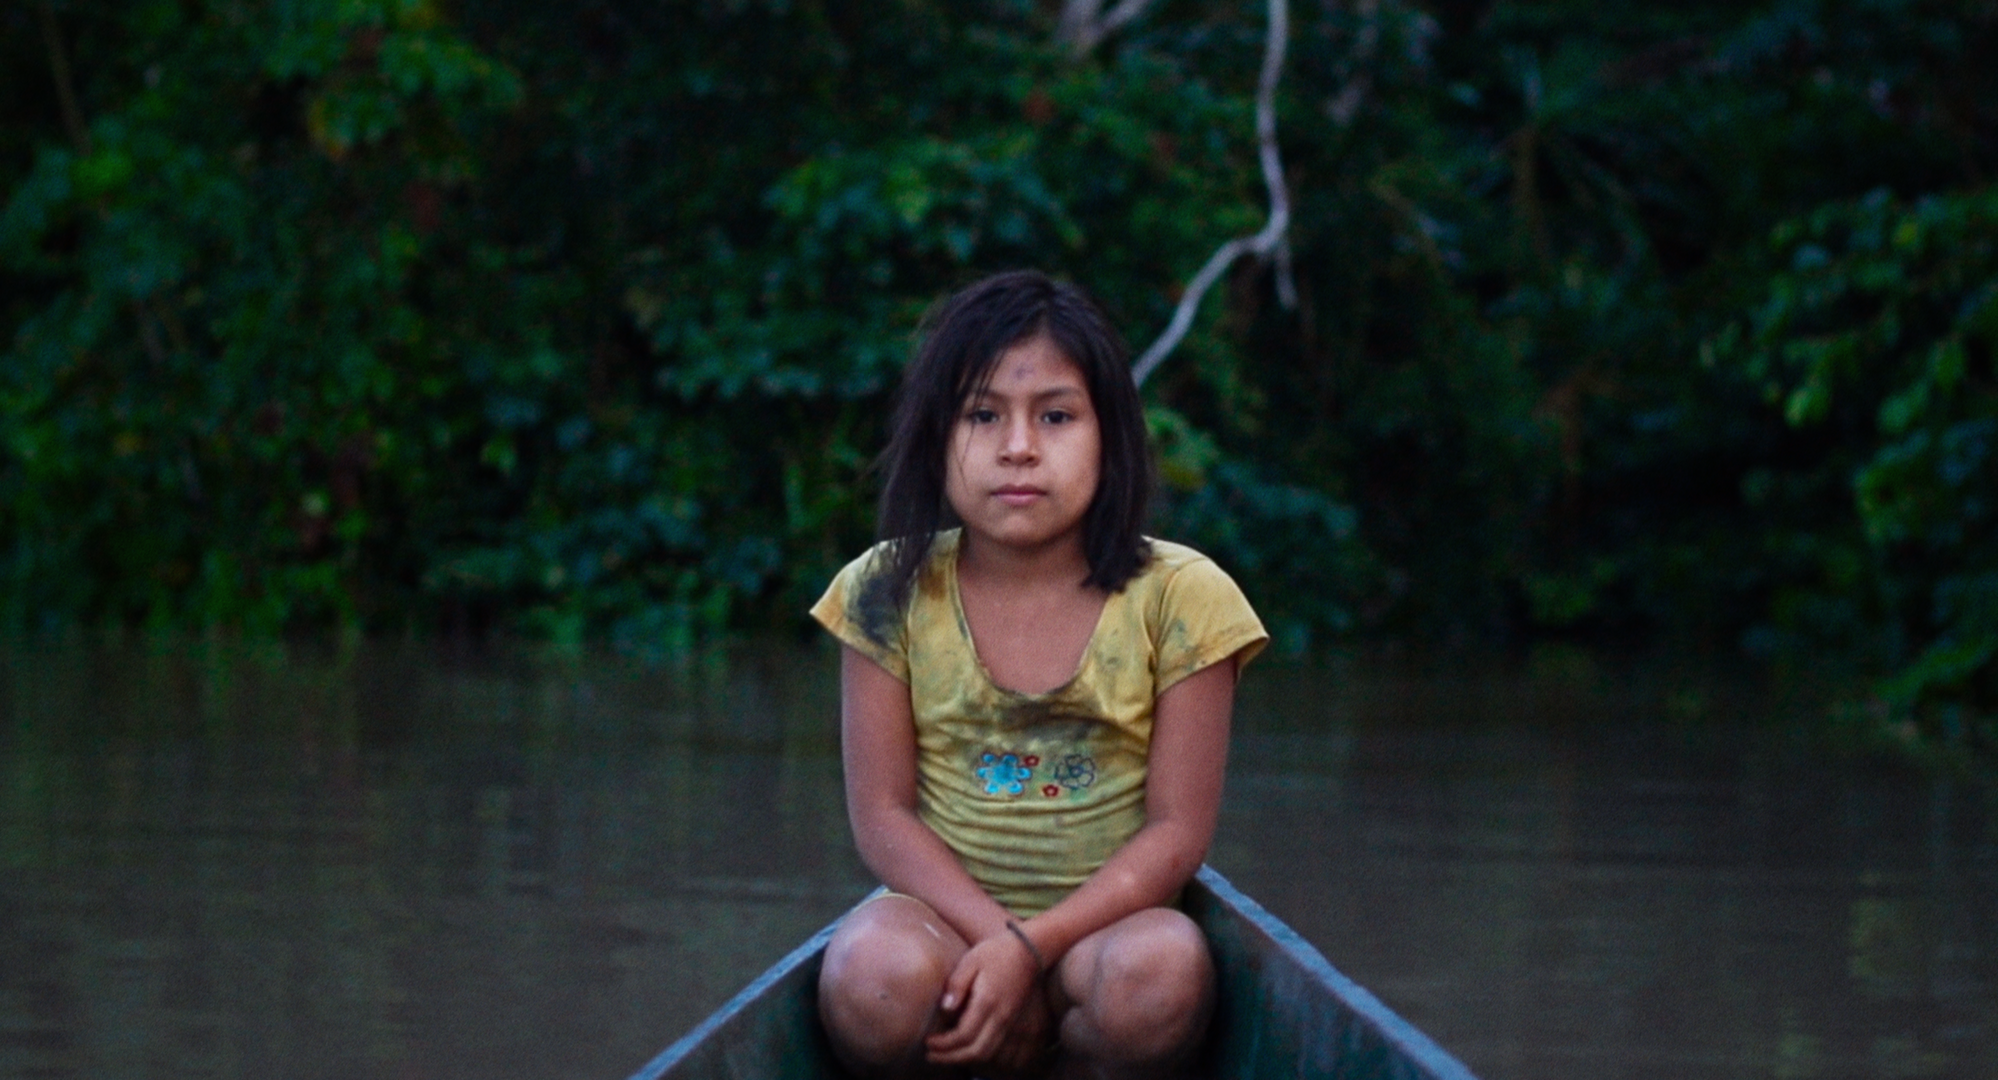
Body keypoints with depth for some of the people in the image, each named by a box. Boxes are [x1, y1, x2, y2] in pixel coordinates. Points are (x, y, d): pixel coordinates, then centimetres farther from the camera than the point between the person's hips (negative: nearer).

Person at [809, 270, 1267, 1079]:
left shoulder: (1177, 599, -5)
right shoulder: (890, 596, -1)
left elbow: (1178, 829, -7)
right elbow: (882, 815, -4)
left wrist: (1033, 948, -22)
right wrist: (997, 938, -21)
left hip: (1107, 919, 0)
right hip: (945, 911, 0)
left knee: (1159, 978, -37)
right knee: (876, 982, -35)